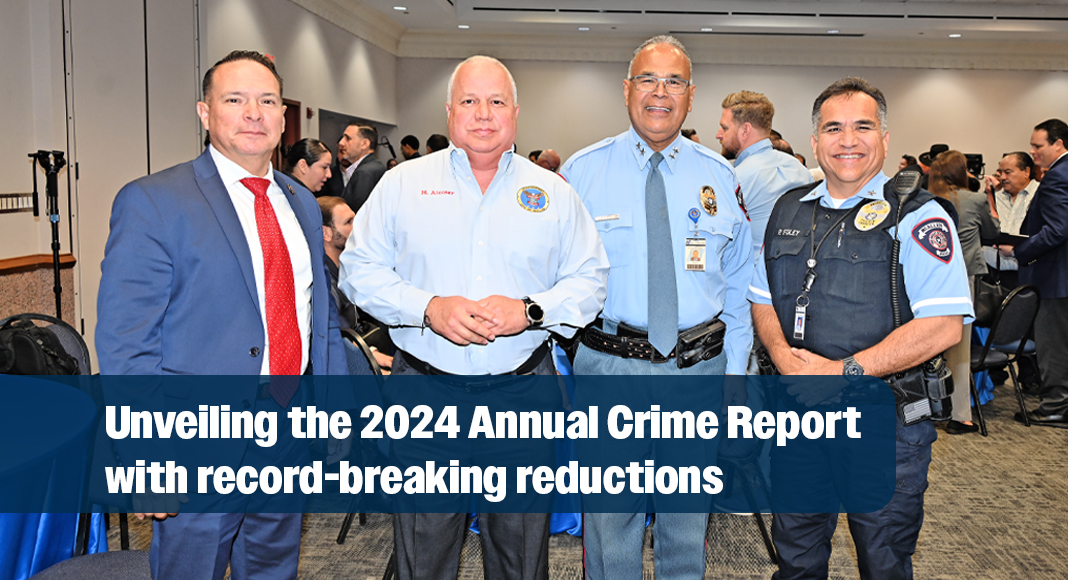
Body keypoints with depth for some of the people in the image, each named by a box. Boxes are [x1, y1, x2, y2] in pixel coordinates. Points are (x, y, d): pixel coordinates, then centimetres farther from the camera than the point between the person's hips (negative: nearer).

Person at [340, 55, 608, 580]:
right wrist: (428, 307, -14)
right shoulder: (403, 183, 4)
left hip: (523, 397, 1)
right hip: (424, 395, 0)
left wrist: (529, 311, -14)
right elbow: (359, 270, 2)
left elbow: (588, 282, 4)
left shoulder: (553, 193, 6)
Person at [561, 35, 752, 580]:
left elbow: (739, 286, 9)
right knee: (609, 526, 11)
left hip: (699, 371, 2)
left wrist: (733, 373, 4)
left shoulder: (721, 177, 6)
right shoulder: (581, 171, 0)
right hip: (608, 368, -1)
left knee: (689, 526, 17)